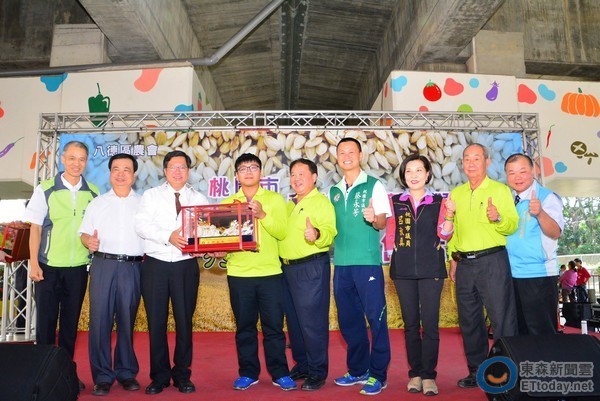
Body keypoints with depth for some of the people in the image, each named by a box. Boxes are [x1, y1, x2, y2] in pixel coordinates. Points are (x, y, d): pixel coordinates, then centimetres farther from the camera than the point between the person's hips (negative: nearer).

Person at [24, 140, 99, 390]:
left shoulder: (93, 193, 5)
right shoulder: (45, 189, -1)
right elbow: (35, 228, 0)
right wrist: (33, 263, -6)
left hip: (79, 267, 2)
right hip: (48, 266, -2)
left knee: (71, 321, 10)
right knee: (46, 318, 5)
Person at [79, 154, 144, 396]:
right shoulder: (97, 204, 14)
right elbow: (84, 233, 10)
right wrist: (88, 241, -12)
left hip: (132, 267, 0)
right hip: (103, 265, 0)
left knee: (127, 321, 5)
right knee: (100, 319, -3)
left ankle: (126, 373, 17)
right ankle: (102, 376, 7)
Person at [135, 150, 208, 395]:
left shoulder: (199, 199, 9)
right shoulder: (151, 196, 7)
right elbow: (141, 225, -6)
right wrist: (168, 236, -19)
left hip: (186, 266, 0)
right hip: (155, 264, 0)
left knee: (184, 321, 6)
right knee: (156, 322, 6)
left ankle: (182, 375, 21)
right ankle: (159, 376, 21)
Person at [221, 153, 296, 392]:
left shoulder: (275, 199, 4)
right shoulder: (228, 203, 9)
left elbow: (281, 232, -7)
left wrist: (262, 215, -19)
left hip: (270, 272, -1)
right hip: (239, 273, 1)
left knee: (274, 326, 4)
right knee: (244, 326, 10)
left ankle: (279, 373, 17)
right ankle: (248, 373, 23)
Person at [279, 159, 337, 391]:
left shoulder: (321, 202, -6)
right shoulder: (290, 205, 19)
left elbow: (330, 232, -20)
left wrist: (317, 234, -40)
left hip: (311, 268, -8)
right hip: (288, 268, 8)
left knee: (312, 321, -4)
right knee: (294, 320, 15)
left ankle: (317, 373, 8)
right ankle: (301, 366, 28)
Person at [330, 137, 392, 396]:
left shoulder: (373, 186, -1)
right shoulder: (333, 192, 14)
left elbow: (383, 222, -7)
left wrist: (374, 218, -28)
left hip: (367, 261, -5)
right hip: (341, 263, 6)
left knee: (376, 317, -2)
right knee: (348, 319, 12)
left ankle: (378, 375, 9)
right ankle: (357, 370, 26)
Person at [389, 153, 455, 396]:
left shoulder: (438, 202, 6)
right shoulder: (395, 201, 8)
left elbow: (444, 235, 1)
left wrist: (449, 215, -13)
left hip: (431, 267, -1)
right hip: (403, 269, 1)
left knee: (430, 322, -4)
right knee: (410, 323, 7)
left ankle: (428, 375, 6)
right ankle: (415, 373, 17)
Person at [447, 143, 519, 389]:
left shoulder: (500, 190, 0)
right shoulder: (456, 193, 12)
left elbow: (513, 225, -6)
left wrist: (498, 219, -26)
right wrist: (453, 260, 11)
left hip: (492, 261, -5)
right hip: (464, 264, 5)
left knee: (502, 318, -4)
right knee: (469, 320, 11)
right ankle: (477, 371, 25)